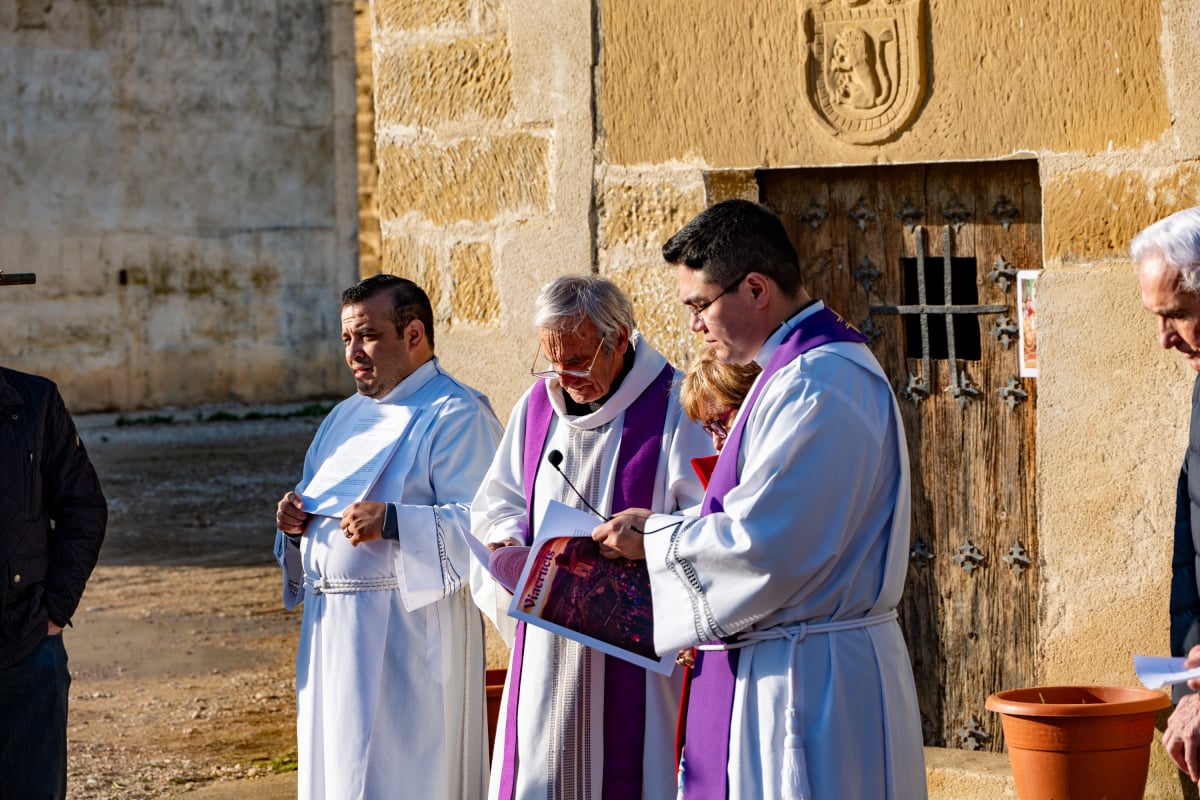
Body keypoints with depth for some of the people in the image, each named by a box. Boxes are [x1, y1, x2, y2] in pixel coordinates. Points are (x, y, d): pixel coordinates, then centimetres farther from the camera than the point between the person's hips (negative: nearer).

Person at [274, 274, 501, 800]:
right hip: (332, 632, 8)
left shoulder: (456, 417, -8)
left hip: (408, 634, -8)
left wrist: (394, 523, -29)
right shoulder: (346, 417, 19)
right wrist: (297, 524, 3)